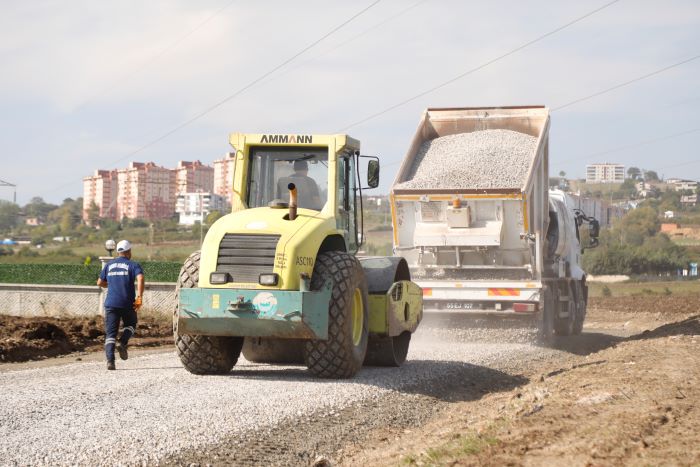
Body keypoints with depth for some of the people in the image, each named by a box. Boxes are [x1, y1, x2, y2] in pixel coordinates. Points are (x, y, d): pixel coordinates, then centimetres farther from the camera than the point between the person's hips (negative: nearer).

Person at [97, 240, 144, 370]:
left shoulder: (109, 265, 14)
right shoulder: (133, 265, 2)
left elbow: (100, 282, 21)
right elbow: (140, 278, -17)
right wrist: (139, 297, -18)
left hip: (111, 303, 2)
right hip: (127, 303, -2)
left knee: (110, 333, 1)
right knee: (130, 325, 24)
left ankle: (110, 360, -16)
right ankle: (122, 343, -4)